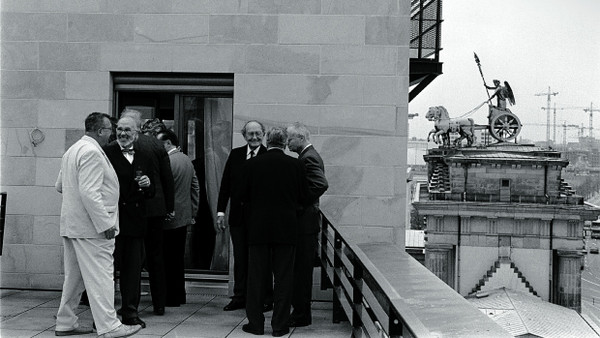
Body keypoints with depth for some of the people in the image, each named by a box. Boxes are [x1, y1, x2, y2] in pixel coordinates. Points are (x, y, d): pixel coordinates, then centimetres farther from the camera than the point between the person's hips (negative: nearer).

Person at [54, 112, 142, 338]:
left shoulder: (72, 150, 16)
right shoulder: (92, 152, -16)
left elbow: (60, 186, 23)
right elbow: (90, 192, -24)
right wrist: (104, 224, -22)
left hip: (71, 225, 10)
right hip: (90, 226, -10)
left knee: (74, 276, 16)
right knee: (100, 276, -6)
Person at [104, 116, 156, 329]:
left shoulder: (145, 158, 12)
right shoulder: (106, 153, -3)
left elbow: (151, 192, 16)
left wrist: (147, 185, -6)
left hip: (135, 222, 4)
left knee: (133, 268, 9)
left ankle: (130, 312, 20)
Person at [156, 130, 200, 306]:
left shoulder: (167, 161, -16)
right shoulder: (187, 160, 11)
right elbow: (195, 187, 16)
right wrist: (193, 211, 20)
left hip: (170, 217, -9)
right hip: (184, 216, 9)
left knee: (168, 260, -2)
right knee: (178, 258, 15)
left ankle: (171, 297, 2)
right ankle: (179, 295, 22)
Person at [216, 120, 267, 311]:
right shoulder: (235, 154, 7)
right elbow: (225, 184, 9)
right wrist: (221, 211, 4)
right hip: (238, 216, 4)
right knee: (240, 259, 11)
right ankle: (239, 297, 22)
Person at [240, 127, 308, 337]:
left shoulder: (253, 164, -3)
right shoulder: (295, 165, -3)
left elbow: (243, 196, 2)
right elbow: (303, 197, 1)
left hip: (258, 227, 0)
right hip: (287, 227, 0)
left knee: (257, 276, 8)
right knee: (283, 278, 6)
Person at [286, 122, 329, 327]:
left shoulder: (309, 158, -15)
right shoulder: (307, 156, 16)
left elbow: (321, 185, -28)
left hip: (305, 221, -10)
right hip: (303, 221, 10)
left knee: (302, 270, -3)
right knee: (300, 270, 14)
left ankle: (301, 315, 5)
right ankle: (300, 312, 22)